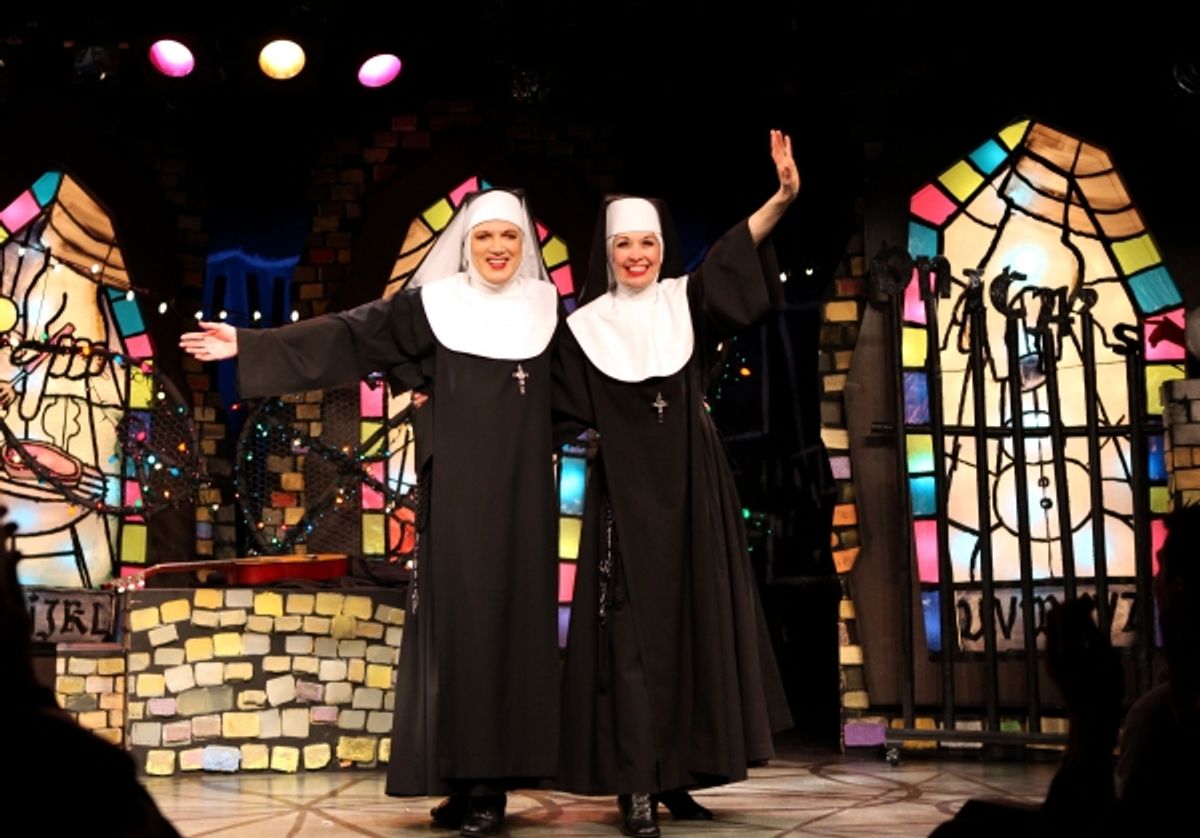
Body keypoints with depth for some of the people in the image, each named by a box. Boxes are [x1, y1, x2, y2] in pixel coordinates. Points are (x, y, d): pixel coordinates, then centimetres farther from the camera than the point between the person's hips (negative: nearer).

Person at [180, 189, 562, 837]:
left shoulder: (546, 310, 10)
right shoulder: (434, 305, 3)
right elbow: (345, 334, 1)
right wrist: (251, 344, -3)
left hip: (521, 493, 2)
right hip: (456, 492, -2)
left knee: (512, 622, 0)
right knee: (458, 621, -2)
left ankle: (493, 781, 4)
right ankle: (468, 779, 3)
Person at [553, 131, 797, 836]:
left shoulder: (687, 302, 6)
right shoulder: (588, 326, 4)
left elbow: (732, 253, -10)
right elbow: (556, 404, 1)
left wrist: (783, 198, -26)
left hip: (693, 488, 3)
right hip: (627, 492, -3)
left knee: (696, 622, 4)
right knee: (632, 630, -7)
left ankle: (675, 776, 13)